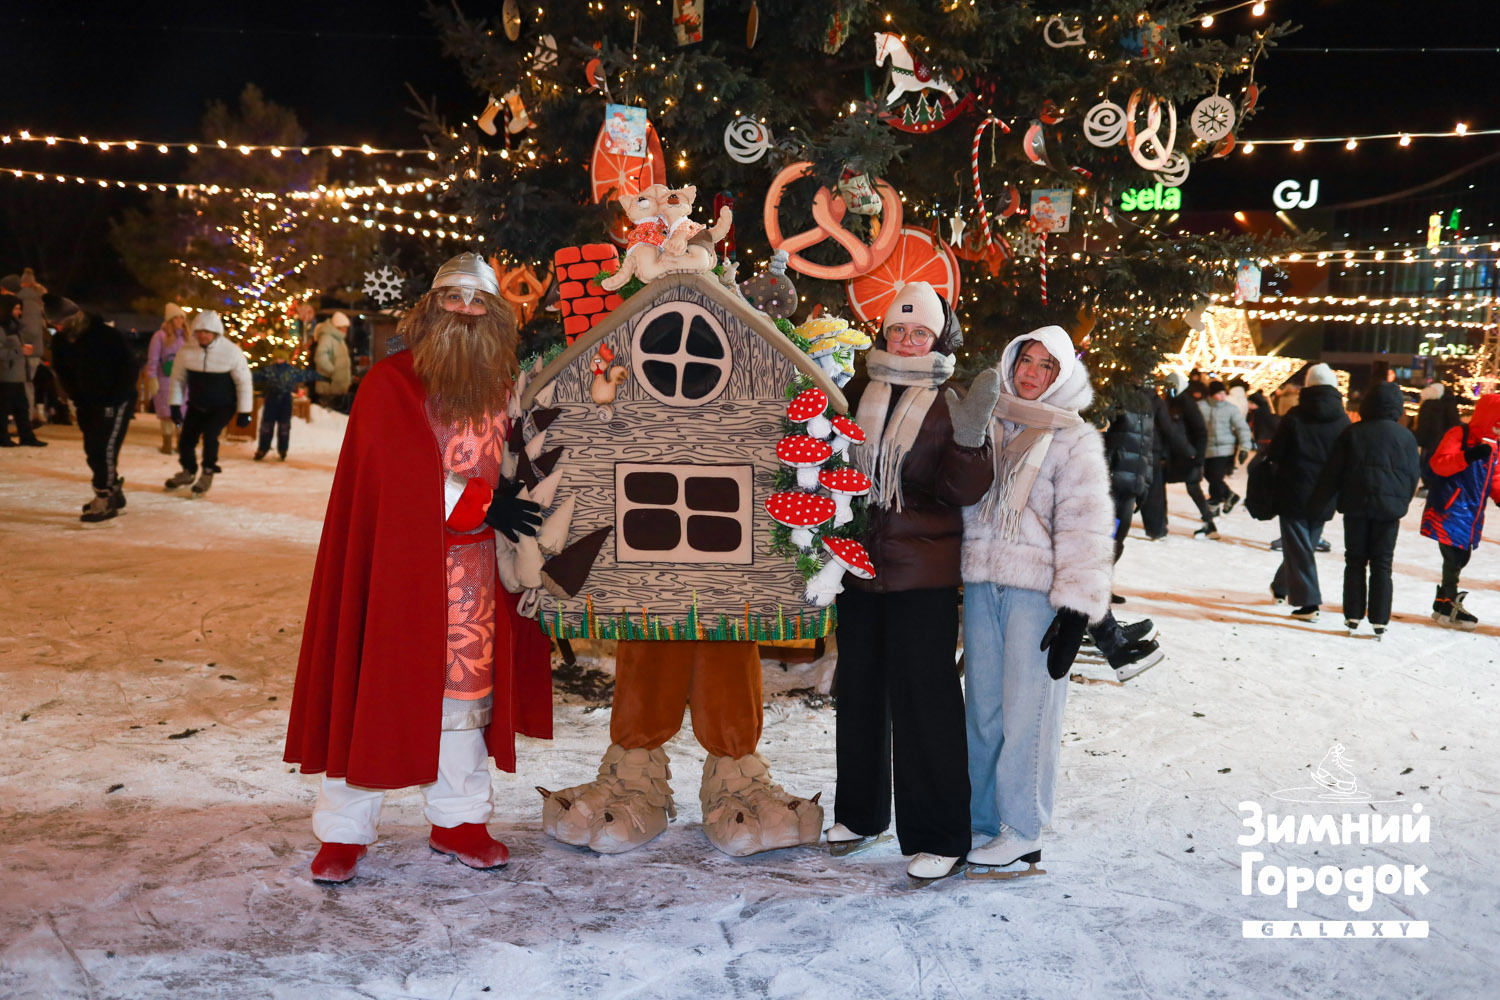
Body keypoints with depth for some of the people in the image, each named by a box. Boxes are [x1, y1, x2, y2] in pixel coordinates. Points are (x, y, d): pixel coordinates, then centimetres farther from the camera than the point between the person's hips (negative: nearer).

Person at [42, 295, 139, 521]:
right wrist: (78, 400, 1)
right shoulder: (61, 341, -3)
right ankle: (114, 492, 24)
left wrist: (113, 401, -18)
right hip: (89, 403, 7)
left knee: (105, 449, -13)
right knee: (92, 451, 9)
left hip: (118, 401, -7)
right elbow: (63, 374, 11)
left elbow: (131, 368, -18)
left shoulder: (108, 336, -21)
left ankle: (104, 500, -7)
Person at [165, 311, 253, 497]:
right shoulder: (187, 351, -10)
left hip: (223, 406, -4)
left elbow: (244, 382, -9)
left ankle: (207, 473, -1)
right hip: (196, 405, 4)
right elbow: (178, 379, 4)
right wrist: (175, 405, 3)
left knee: (210, 434, -23)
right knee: (186, 439, 2)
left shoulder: (231, 351, -17)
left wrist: (244, 412, -9)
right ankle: (188, 472, 30)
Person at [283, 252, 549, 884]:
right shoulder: (389, 384, -6)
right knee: (375, 684, 0)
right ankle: (343, 832, 11)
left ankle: (458, 820, 22)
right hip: (394, 565, -4)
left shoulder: (503, 388, 8)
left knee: (464, 687, 9)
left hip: (472, 569, 4)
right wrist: (481, 503, -19)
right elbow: (400, 475, -16)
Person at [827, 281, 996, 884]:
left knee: (924, 698, -4)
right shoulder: (856, 394, 8)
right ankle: (861, 813, 31)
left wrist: (969, 438, -24)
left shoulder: (948, 405, -2)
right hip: (858, 563, 5)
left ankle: (937, 836, 7)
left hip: (923, 573, -4)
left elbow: (964, 492, -11)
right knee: (859, 691, 14)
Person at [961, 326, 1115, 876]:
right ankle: (980, 816, 23)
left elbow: (1085, 527, -7)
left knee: (1026, 711, -2)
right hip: (981, 584, 5)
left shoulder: (1075, 440, -2)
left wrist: (1076, 610, -14)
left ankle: (1022, 832, 9)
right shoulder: (989, 424, 14)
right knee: (982, 707, 10)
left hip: (1037, 589, -5)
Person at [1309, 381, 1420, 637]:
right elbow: (1413, 475, 7)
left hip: (1356, 505, 0)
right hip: (1390, 508, 0)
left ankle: (1353, 616, 5)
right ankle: (1379, 621, 1)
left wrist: (1318, 502, 6)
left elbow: (1332, 472, -1)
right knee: (1382, 564, 4)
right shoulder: (1406, 437, 1)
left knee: (1355, 561, 7)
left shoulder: (1351, 433, -1)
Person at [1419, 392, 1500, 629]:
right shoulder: (1458, 435, -10)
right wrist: (1469, 456, -34)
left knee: (1460, 558, 13)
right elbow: (1439, 464, -22)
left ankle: (1444, 604, 25)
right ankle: (1448, 604, 1)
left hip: (1471, 515, 9)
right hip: (1450, 510, -9)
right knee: (1454, 558, -10)